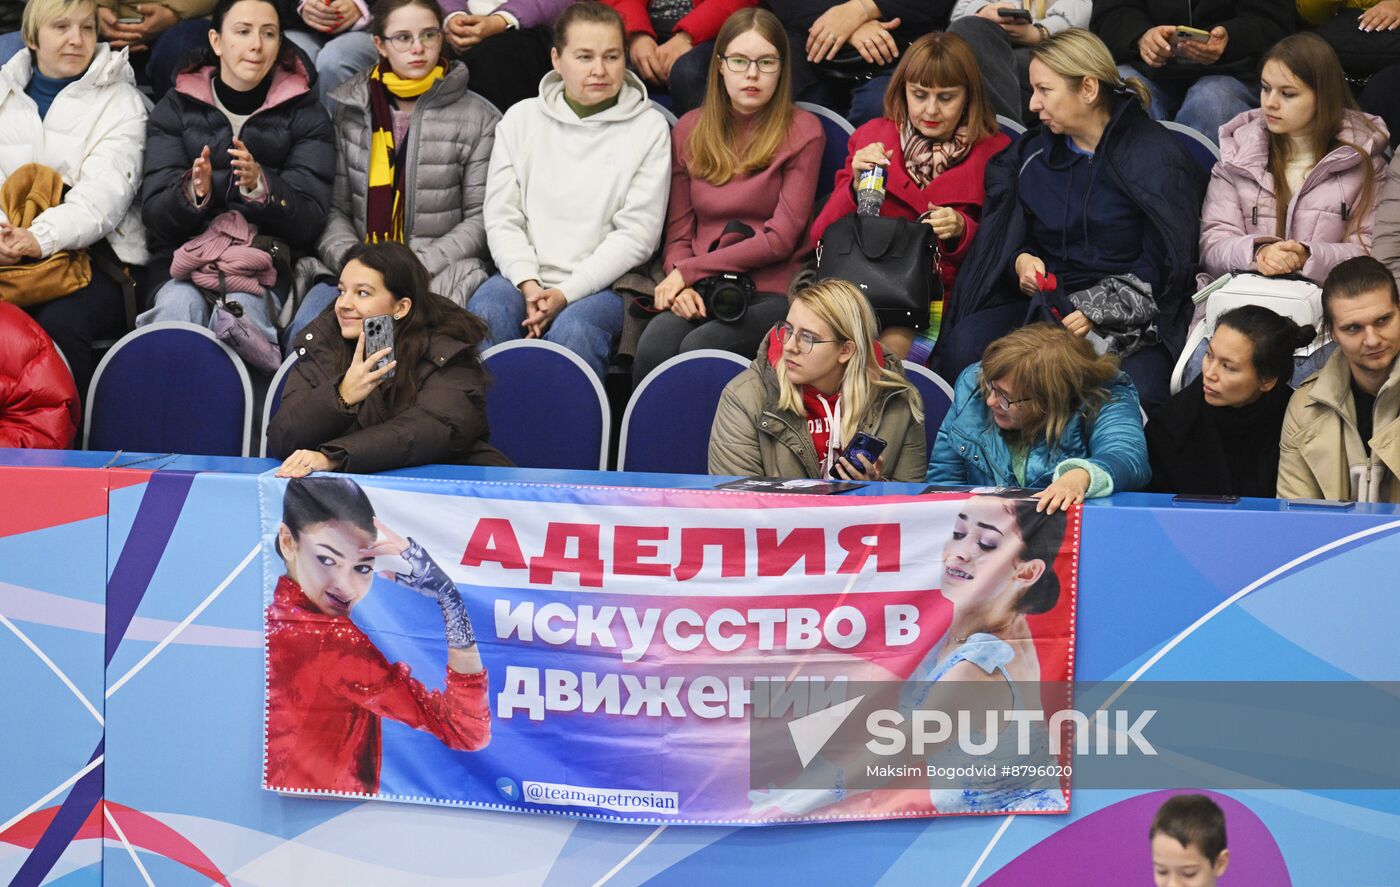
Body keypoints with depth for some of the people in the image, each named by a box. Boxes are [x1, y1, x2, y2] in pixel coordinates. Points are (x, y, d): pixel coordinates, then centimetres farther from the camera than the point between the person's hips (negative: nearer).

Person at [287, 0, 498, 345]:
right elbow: (335, 209, 11)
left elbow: (481, 218, 2)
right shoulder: (352, 113, 13)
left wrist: (420, 265, -10)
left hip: (440, 274, -2)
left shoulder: (478, 119, 5)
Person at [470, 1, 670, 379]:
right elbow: (501, 217, 7)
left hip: (602, 284, -2)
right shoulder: (521, 118, 13)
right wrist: (528, 284, -11)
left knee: (574, 329, -35)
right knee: (485, 313, -30)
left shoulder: (649, 128, 5)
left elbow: (637, 234, -2)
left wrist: (566, 292, -12)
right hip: (524, 278, 2)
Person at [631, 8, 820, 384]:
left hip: (771, 293, -3)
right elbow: (678, 232, 12)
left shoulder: (802, 132, 1)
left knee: (698, 349, -32)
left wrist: (689, 270, -8)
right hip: (700, 292, 3)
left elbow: (781, 238, -4)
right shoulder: (690, 130, 13)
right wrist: (682, 286, -10)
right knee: (653, 348, -30)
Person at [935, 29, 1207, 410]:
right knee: (962, 348, -26)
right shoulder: (1033, 156, 15)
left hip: (1130, 317, -4)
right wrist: (1020, 262, -4)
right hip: (1043, 302, 4)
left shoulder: (1155, 157, -3)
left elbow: (1163, 267, -7)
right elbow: (1008, 242, 21)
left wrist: (1097, 310, -19)